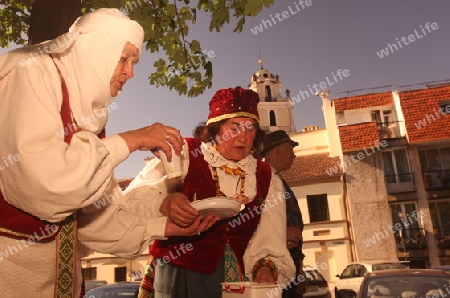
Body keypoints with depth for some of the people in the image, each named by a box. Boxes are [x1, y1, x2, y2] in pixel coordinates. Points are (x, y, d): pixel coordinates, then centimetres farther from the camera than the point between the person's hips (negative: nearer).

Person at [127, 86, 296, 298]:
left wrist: (265, 267, -20)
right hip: (180, 275, -3)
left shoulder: (267, 180, 4)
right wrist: (163, 203, -38)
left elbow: (270, 240, -1)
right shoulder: (185, 154, -8)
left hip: (239, 279, 4)